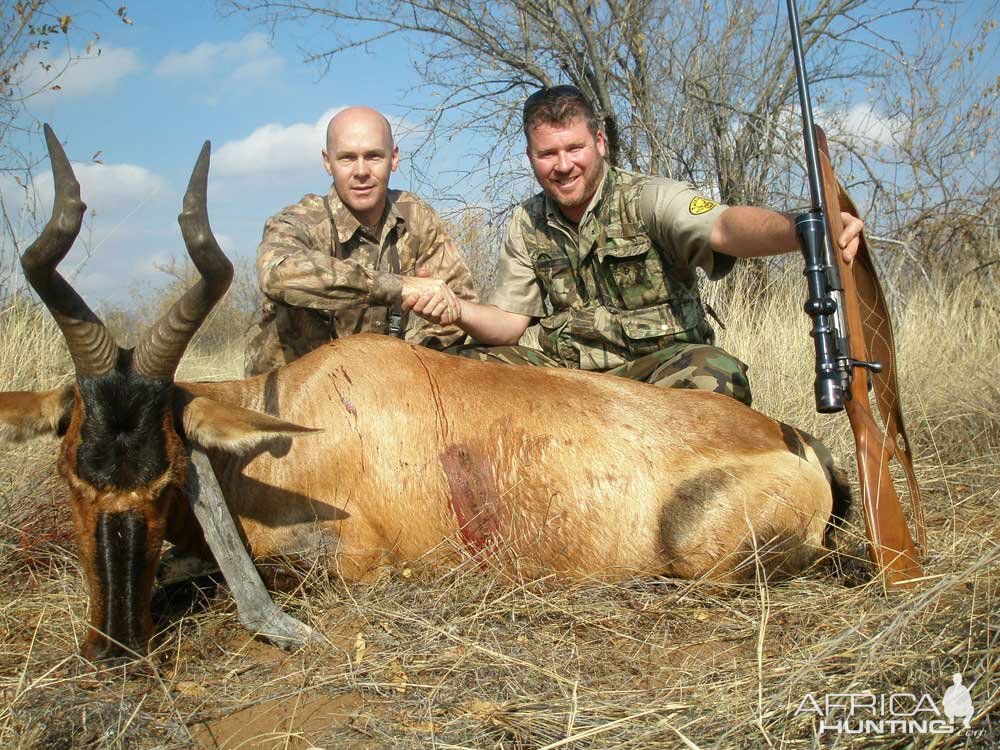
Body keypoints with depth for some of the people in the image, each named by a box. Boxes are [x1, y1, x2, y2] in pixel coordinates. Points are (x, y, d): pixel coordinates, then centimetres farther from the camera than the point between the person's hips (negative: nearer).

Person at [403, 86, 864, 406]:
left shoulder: (649, 200, -10)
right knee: (470, 365, -16)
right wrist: (459, 312, -17)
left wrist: (800, 231, -52)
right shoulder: (527, 225, 6)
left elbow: (722, 227, -30)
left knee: (715, 375, -36)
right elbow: (508, 322, 7)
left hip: (658, 367, -4)